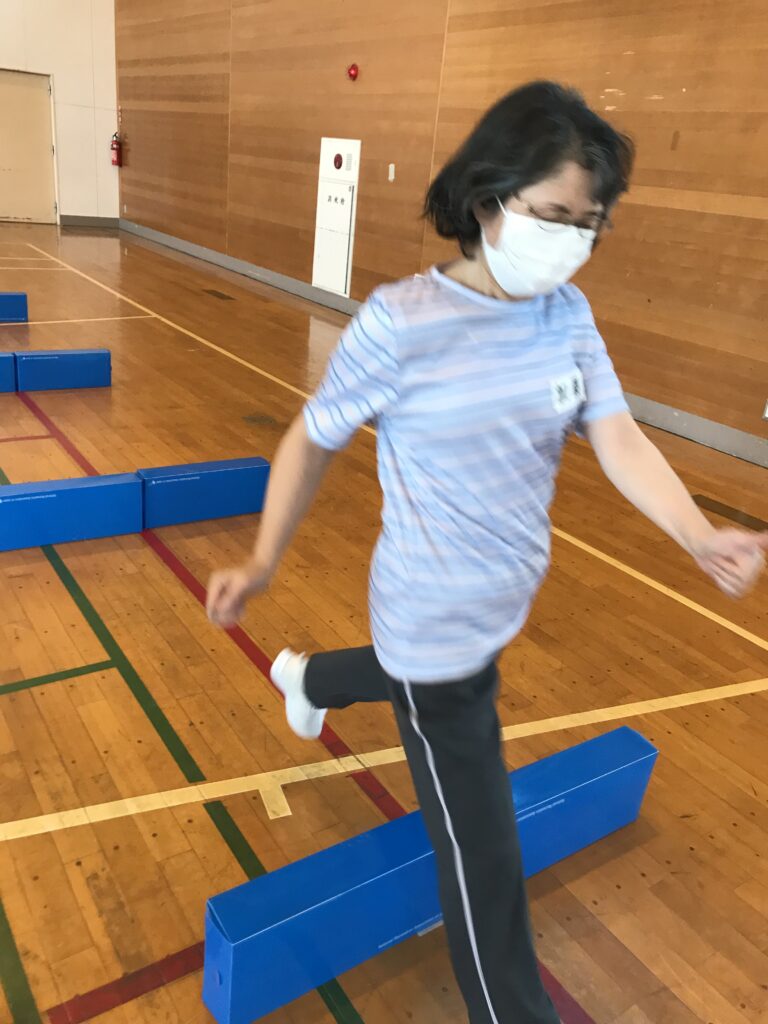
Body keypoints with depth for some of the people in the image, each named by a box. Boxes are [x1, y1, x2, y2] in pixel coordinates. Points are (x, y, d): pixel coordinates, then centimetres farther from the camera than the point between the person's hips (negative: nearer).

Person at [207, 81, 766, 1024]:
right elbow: (312, 440, -11)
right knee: (481, 855, 5)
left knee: (415, 679, 37)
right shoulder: (401, 323, -22)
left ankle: (305, 678, 69)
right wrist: (263, 565, -9)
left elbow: (617, 437, -12)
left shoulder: (569, 315, -5)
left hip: (505, 602, 7)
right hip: (436, 622, -6)